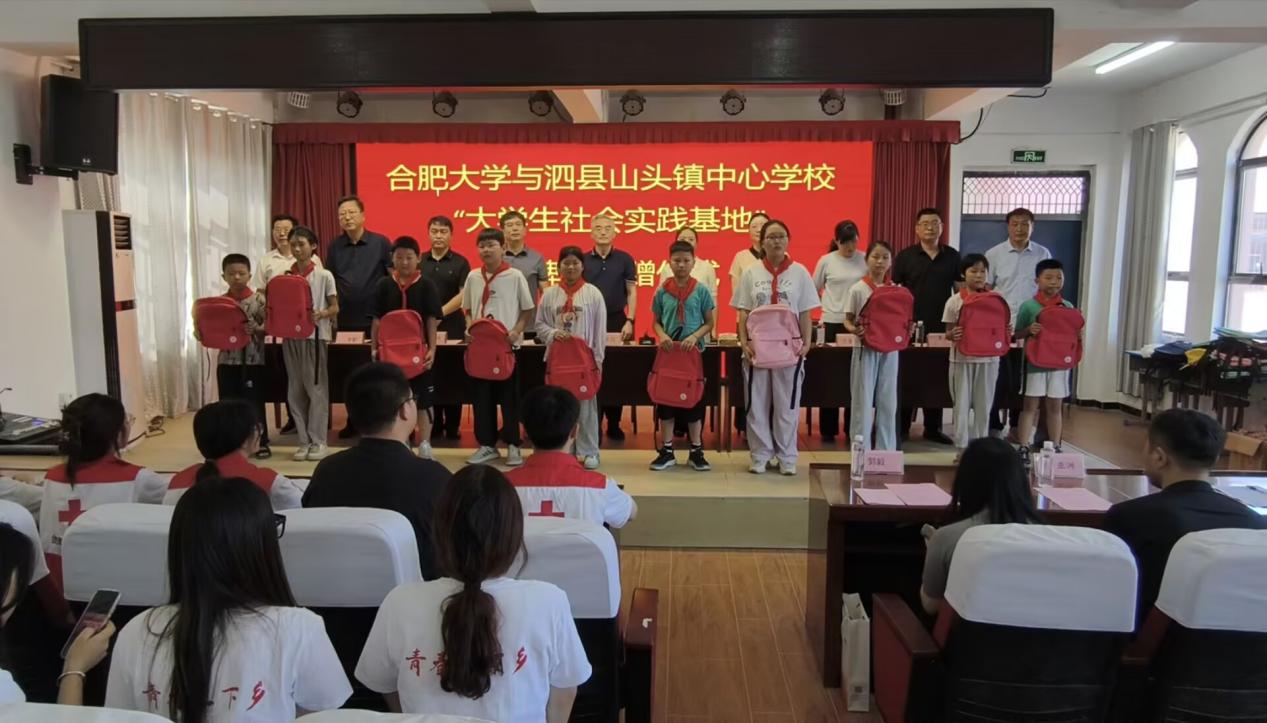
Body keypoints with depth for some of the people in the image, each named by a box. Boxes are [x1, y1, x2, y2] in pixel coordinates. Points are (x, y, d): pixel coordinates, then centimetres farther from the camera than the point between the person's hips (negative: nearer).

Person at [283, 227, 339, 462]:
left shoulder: (324, 276, -3)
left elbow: (335, 307, -1)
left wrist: (321, 314, -21)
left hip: (315, 335, -4)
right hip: (291, 335, 4)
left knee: (316, 388, 0)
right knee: (295, 390, 7)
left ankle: (318, 440, 8)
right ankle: (304, 440, 15)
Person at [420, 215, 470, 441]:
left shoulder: (460, 262, 1)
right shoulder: (419, 261, 8)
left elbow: (464, 294, -7)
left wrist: (440, 313, -17)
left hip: (452, 327, -2)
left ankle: (453, 427, 10)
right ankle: (434, 425, 16)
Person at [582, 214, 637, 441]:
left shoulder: (625, 259, 4)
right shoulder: (583, 260, 5)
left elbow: (632, 292, 3)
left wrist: (629, 321, -7)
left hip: (617, 320, 0)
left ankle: (614, 424, 12)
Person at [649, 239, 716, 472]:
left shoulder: (701, 290, -2)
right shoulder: (662, 290, 1)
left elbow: (709, 323, 2)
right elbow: (656, 321, 8)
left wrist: (695, 336, -16)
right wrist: (662, 335, -12)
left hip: (694, 351, -1)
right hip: (668, 351, 1)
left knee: (694, 399, 5)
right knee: (666, 399, 4)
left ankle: (696, 452, 17)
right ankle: (667, 451, 16)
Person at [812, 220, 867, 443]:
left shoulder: (865, 260, 2)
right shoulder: (826, 261, 0)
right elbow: (814, 289, 9)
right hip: (833, 323, -1)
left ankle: (852, 428, 14)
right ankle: (828, 428, 13)